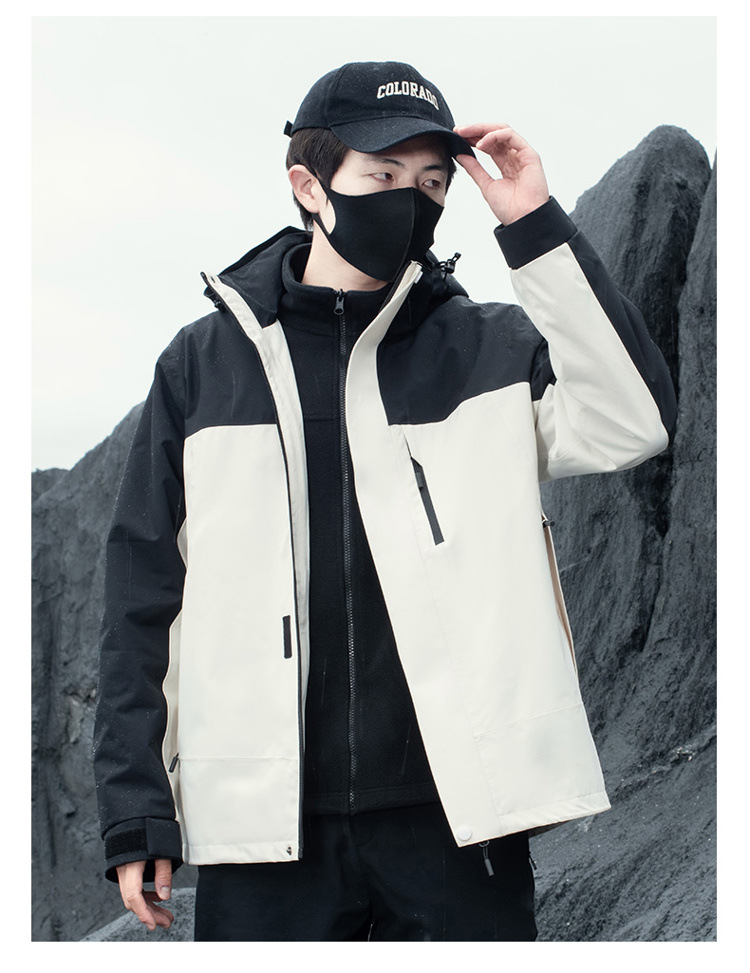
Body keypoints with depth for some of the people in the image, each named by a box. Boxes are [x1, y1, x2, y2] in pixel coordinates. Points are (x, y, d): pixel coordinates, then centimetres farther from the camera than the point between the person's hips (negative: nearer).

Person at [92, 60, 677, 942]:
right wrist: (137, 808, 4)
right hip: (265, 824, 0)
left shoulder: (492, 348, 7)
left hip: (458, 808, 0)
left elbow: (635, 421, -11)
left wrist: (536, 227, -11)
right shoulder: (206, 361, 7)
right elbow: (144, 594, 8)